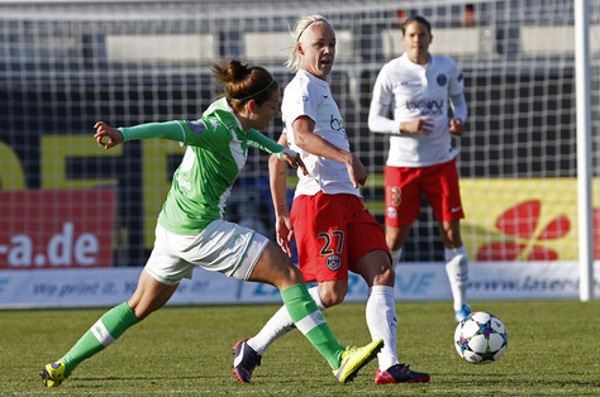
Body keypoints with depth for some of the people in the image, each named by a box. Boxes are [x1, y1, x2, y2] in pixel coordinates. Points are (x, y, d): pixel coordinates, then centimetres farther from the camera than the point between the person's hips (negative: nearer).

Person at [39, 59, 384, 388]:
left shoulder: (227, 113, 6)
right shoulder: (219, 129, -21)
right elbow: (172, 129, -37)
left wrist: (278, 150, 40)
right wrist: (123, 134, -52)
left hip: (174, 226, 10)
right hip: (200, 230, -10)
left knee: (141, 306, 20)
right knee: (287, 274, -9)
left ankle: (63, 366, 23)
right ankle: (339, 360, -12)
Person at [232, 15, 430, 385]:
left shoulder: (320, 89, 26)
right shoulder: (302, 88, -4)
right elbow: (301, 135, -25)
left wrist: (282, 213, 28)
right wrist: (348, 158, -37)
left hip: (348, 202, 9)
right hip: (321, 199, -9)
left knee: (383, 273, -7)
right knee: (331, 291, -11)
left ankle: (388, 366, -15)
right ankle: (253, 348, 2)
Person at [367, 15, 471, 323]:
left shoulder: (447, 68, 1)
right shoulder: (391, 72, -7)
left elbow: (458, 99, 18)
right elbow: (374, 120, -4)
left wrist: (460, 120, -5)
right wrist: (405, 127, -21)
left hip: (441, 162, 2)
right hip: (402, 163, -2)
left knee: (452, 233, -1)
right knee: (394, 238, 0)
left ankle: (460, 305, 9)